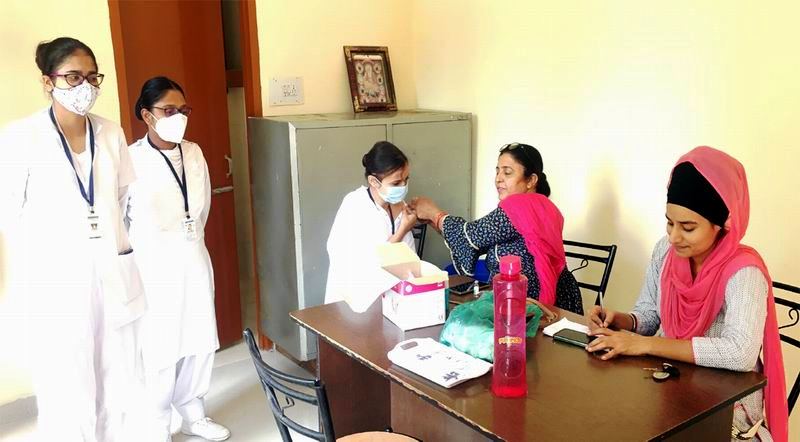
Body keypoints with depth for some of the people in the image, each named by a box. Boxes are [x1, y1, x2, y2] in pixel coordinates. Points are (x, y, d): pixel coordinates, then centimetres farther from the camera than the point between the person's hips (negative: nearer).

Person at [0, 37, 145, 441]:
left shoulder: (111, 133, 4)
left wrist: (116, 237, 6)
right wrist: (54, 242, 0)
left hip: (115, 272, 4)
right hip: (58, 279, -4)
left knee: (121, 378, 11)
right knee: (67, 387, 4)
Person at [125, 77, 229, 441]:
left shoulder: (194, 153, 5)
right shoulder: (132, 159, -14)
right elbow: (119, 217, -12)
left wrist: (191, 240, 16)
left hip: (194, 259, 6)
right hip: (155, 264, -5)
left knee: (199, 341, 12)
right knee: (160, 348, 4)